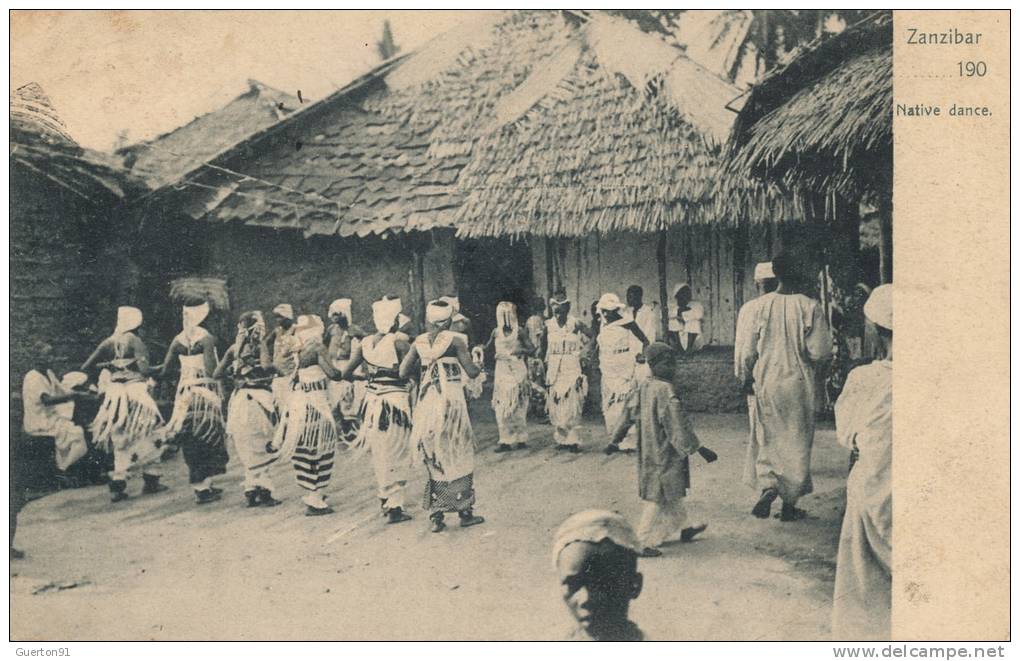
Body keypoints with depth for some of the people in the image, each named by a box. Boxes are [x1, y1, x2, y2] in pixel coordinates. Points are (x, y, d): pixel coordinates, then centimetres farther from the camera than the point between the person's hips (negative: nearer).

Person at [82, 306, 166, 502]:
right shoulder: (135, 341, -6)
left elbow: (85, 367, 4)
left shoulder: (108, 343, 7)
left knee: (120, 442, 13)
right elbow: (143, 369, -17)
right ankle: (151, 481, 12)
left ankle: (117, 486, 9)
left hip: (113, 396, 5)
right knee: (149, 439, 10)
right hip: (136, 393, -5)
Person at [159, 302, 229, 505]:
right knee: (208, 437, 2)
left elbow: (164, 369, 4)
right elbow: (211, 371, -19)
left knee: (191, 442, 11)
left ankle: (202, 486, 20)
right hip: (205, 391, -5)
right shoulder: (206, 338, -10)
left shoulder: (178, 340, 5)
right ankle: (204, 487, 0)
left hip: (184, 392, 5)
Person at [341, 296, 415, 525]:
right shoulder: (399, 341, -13)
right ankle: (394, 507, 5)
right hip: (396, 400, -6)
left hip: (373, 400, 6)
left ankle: (384, 499, 31)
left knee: (380, 454, 19)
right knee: (396, 456, 3)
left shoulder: (366, 342, 4)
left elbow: (346, 372, 4)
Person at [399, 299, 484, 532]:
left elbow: (403, 372, 4)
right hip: (451, 401, -4)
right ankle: (464, 512, 15)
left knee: (434, 459, 11)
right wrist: (480, 366, 14)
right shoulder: (455, 340, -6)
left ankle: (436, 516, 12)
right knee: (459, 457, 9)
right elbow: (471, 372, -8)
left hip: (427, 402, 4)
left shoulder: (419, 342, 4)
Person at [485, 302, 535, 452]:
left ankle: (520, 439, 11)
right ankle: (505, 440, 7)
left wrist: (521, 350, -22)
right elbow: (487, 348, 14)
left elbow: (532, 349, -5)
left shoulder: (520, 332, -4)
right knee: (501, 407, 0)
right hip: (501, 371, 3)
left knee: (517, 406, 0)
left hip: (517, 372, -3)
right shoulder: (496, 332, 5)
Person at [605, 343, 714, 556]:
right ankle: (643, 541, 6)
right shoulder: (666, 391, -22)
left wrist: (615, 441, 22)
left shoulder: (642, 388, 2)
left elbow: (628, 415, 11)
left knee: (672, 495, 24)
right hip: (664, 456, -9)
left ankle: (679, 530, 39)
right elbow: (677, 426, -23)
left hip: (647, 454, 9)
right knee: (661, 498, 2)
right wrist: (699, 449, -16)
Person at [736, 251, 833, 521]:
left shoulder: (762, 304, -6)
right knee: (797, 441, 10)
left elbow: (748, 347, -1)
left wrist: (745, 377, 13)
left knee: (768, 438, 15)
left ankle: (768, 486, -5)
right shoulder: (810, 307, -11)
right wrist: (801, 354, 10)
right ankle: (789, 503, 15)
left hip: (766, 382, 1)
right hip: (798, 384, -1)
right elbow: (820, 352, -12)